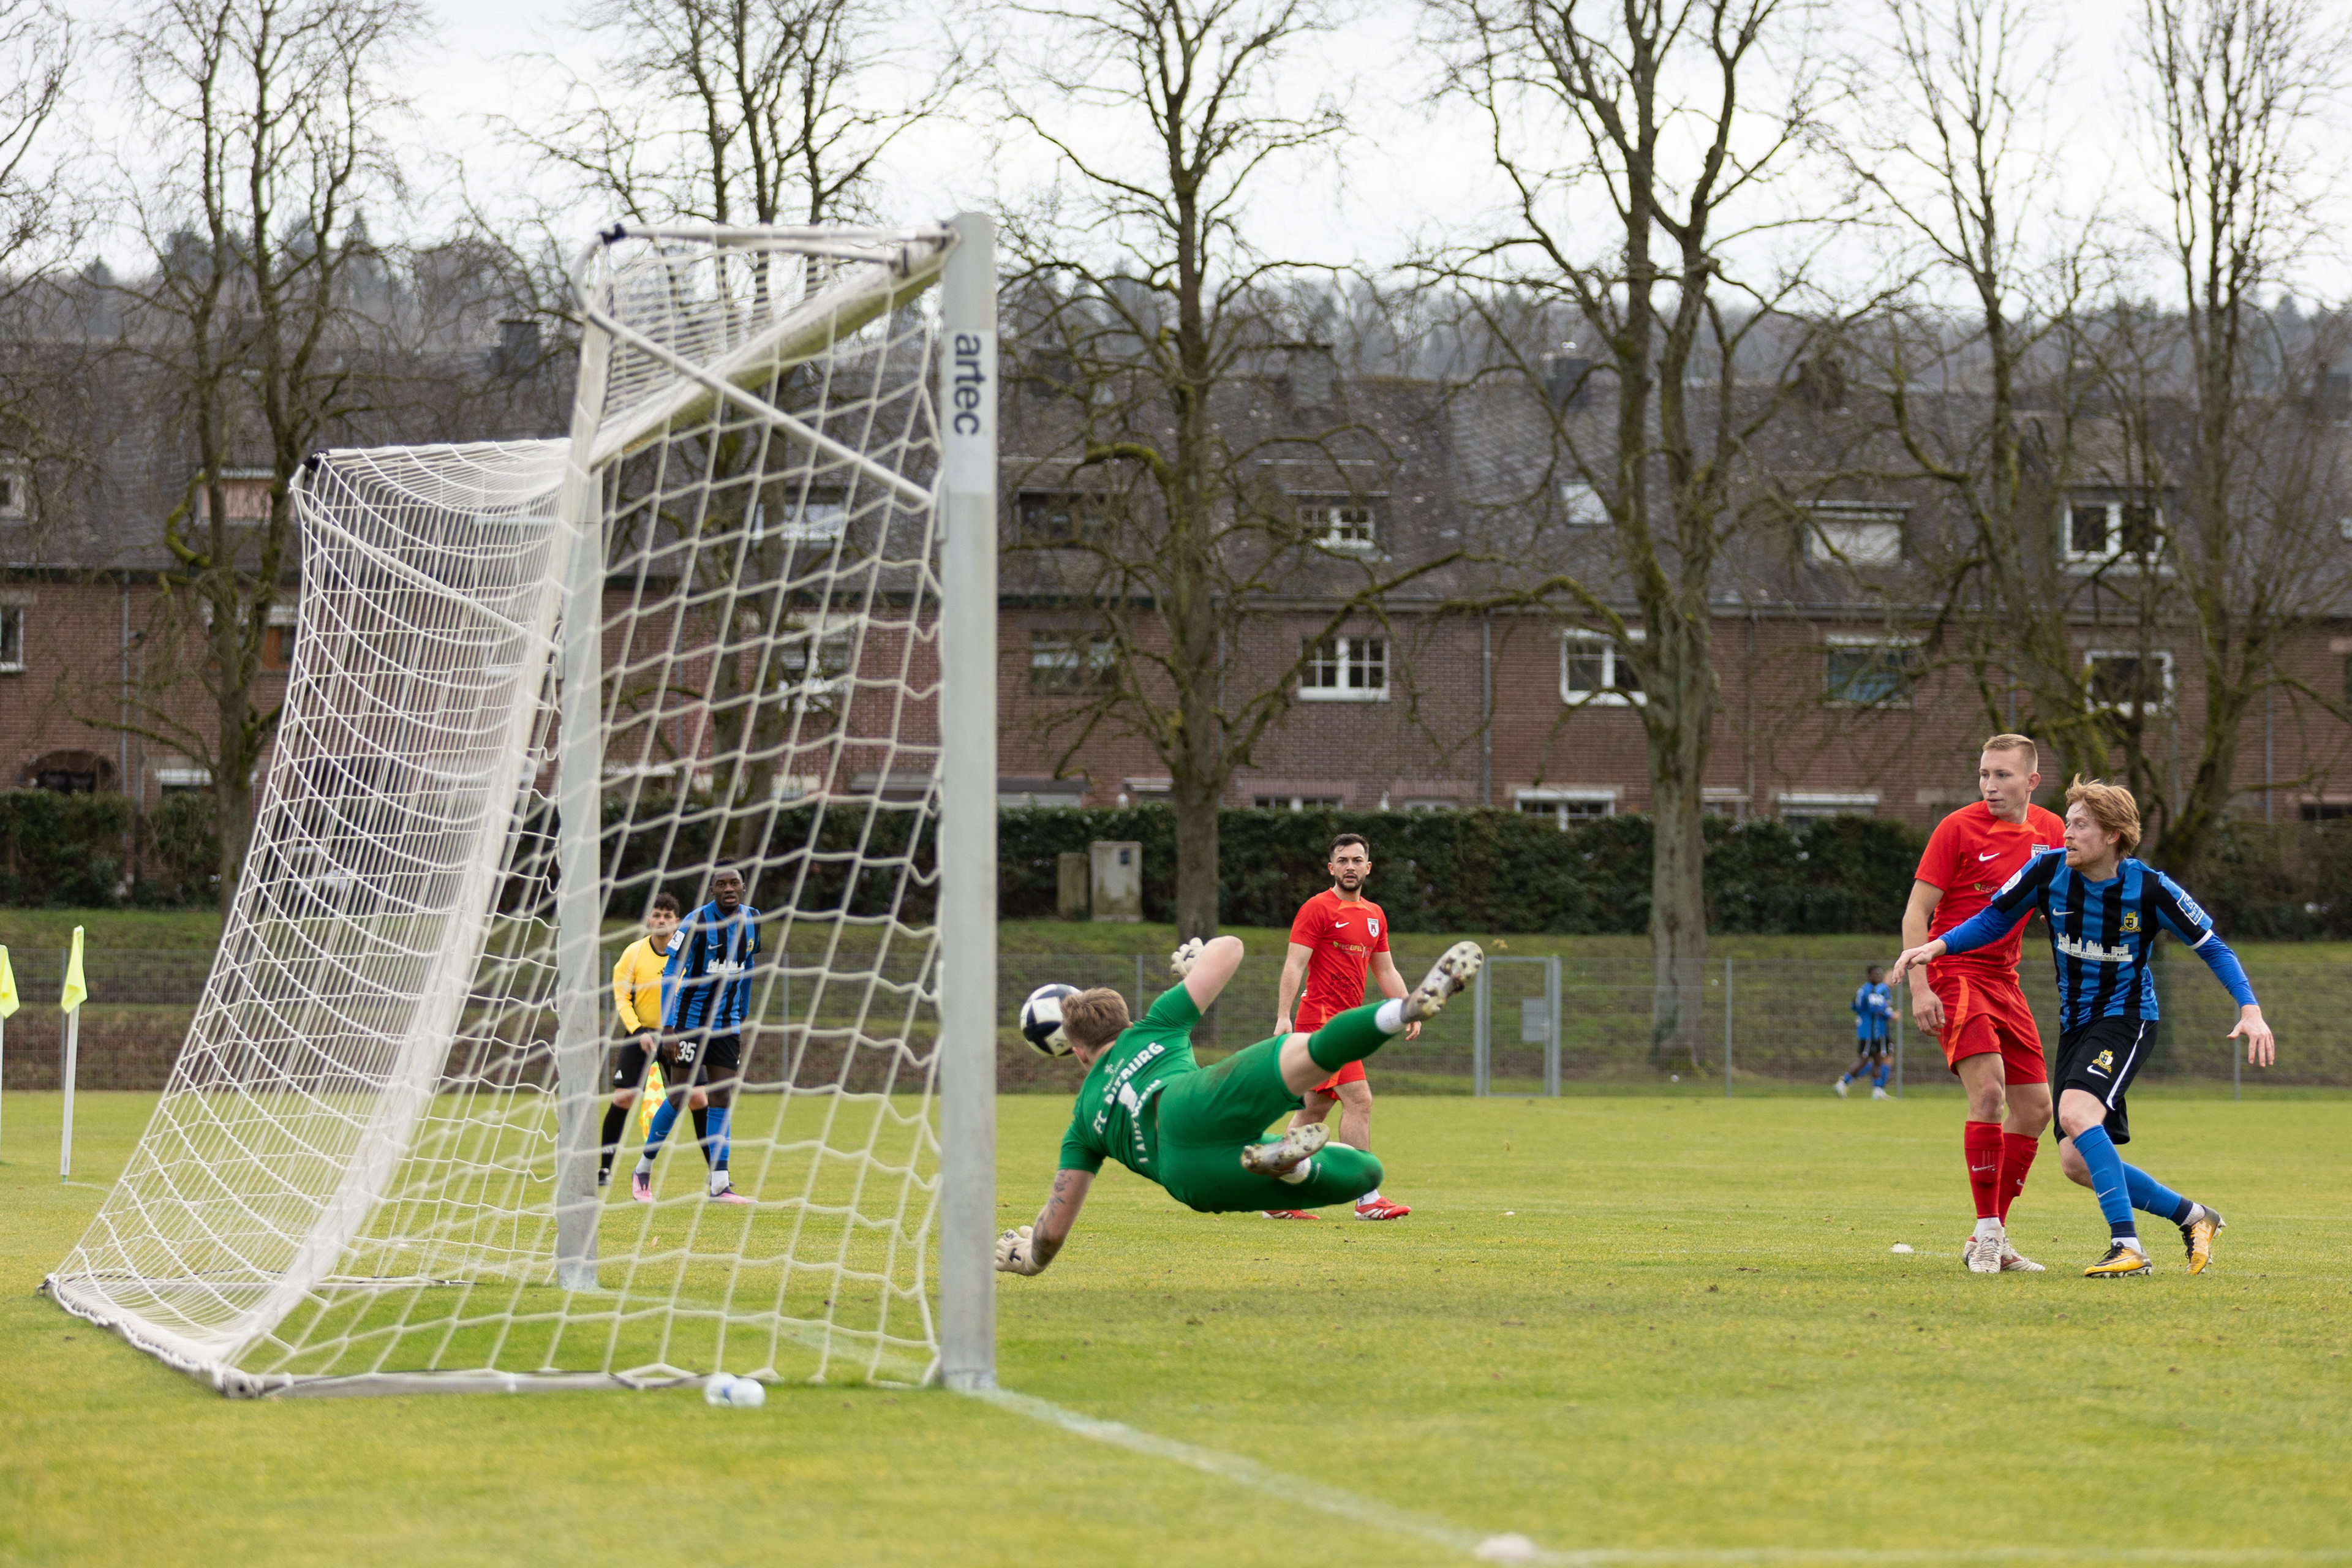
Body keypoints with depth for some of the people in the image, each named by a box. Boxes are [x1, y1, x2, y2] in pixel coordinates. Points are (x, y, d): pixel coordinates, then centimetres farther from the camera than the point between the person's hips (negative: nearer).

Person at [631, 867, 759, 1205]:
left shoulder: (751, 921, 3)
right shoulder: (697, 922, -15)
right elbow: (670, 974, -15)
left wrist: (742, 1018, 20)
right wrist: (668, 1028, -21)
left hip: (726, 1024, 5)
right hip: (690, 1021, -5)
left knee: (722, 1098, -1)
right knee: (680, 1096, -5)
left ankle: (720, 1185, -1)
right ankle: (643, 1170, 13)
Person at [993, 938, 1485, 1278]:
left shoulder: (1084, 1122, 37)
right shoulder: (1153, 1030, 35)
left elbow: (1055, 1225, 33)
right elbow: (1230, 948, 33)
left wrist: (1032, 1256, 55)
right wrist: (1196, 960, 57)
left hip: (1195, 1182, 1)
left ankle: (1288, 1161, -27)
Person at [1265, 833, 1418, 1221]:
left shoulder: (1375, 915, 17)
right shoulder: (1318, 909, -6)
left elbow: (1385, 971, 23)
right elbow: (1294, 965, -11)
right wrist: (1283, 1017, -20)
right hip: (1322, 1018, -8)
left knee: (1315, 1109, 10)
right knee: (1358, 1100, -14)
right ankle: (1368, 1199, -14)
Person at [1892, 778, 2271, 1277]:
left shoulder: (2149, 889, -15)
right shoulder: (2050, 871, -7)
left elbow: (2212, 947, -6)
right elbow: (1994, 920, 5)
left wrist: (2251, 1010, -18)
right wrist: (1936, 946, -10)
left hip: (2126, 1018, -6)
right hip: (2075, 1024, 6)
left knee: (2077, 1113, -32)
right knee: (2077, 1162, -1)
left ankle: (2127, 1246, -30)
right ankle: (2192, 1217, 17)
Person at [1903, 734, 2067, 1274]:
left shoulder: (2049, 832, 6)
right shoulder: (1958, 829, -10)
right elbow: (1916, 913, -10)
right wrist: (1919, 989, -19)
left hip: (2004, 980, 7)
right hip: (1954, 972, -7)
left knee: (2035, 1107, 5)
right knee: (1988, 1091, -22)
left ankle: (1993, 1239, 15)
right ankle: (1986, 1233, -16)